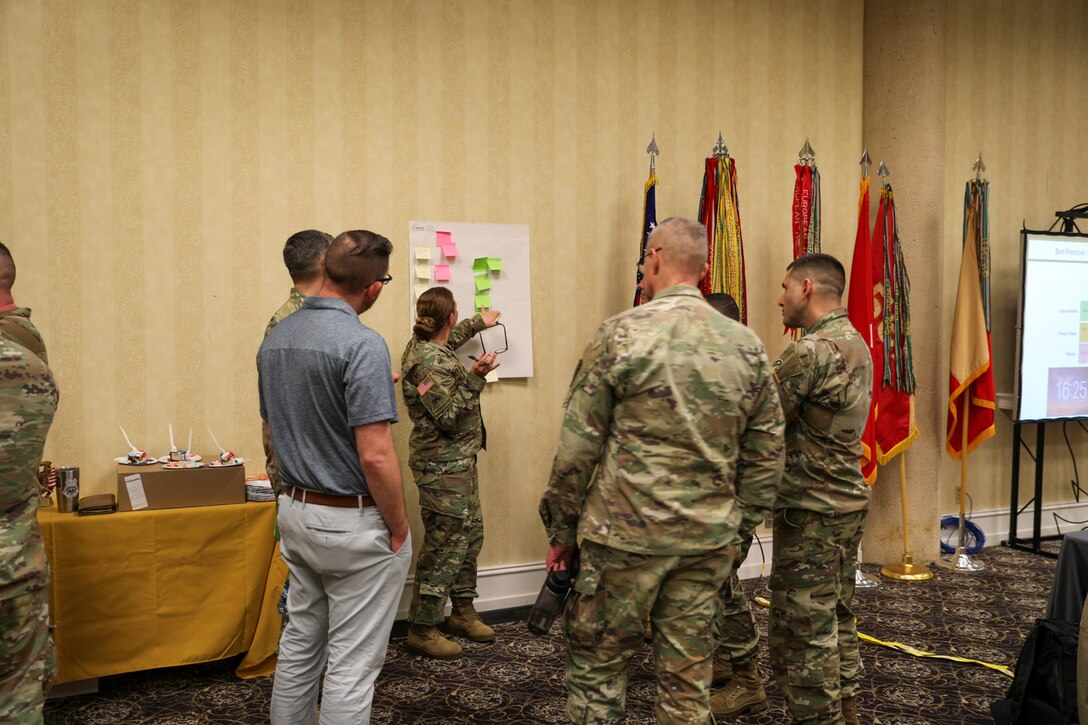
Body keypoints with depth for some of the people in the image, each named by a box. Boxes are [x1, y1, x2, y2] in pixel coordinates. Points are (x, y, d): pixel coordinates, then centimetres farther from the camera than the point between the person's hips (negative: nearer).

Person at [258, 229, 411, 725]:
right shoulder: (361, 344, -21)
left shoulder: (274, 339, 4)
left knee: (300, 642, 21)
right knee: (353, 661, 4)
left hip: (295, 512, 8)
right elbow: (375, 457, -24)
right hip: (354, 522, -8)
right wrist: (399, 529, -11)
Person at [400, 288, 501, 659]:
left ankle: (462, 612, 32)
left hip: (459, 462, 11)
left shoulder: (426, 344, 7)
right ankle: (422, 630, 6)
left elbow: (449, 340, 33)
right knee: (445, 547, -4)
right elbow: (448, 418, -24)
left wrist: (479, 322, 46)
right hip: (442, 467, -11)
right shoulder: (428, 361, -22)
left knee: (470, 535, 19)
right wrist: (474, 378, -22)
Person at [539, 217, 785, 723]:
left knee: (596, 667, 11)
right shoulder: (747, 346, 3)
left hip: (626, 536, -4)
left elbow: (578, 447, -9)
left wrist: (562, 531, 2)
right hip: (709, 540, 4)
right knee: (688, 676, 14)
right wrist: (737, 527, 17)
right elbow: (766, 455, 7)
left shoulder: (621, 335, -10)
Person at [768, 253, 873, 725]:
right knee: (837, 619, 20)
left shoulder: (810, 352, -20)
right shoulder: (856, 344, 10)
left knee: (801, 632, 2)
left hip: (810, 512, -10)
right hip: (849, 503, 10)